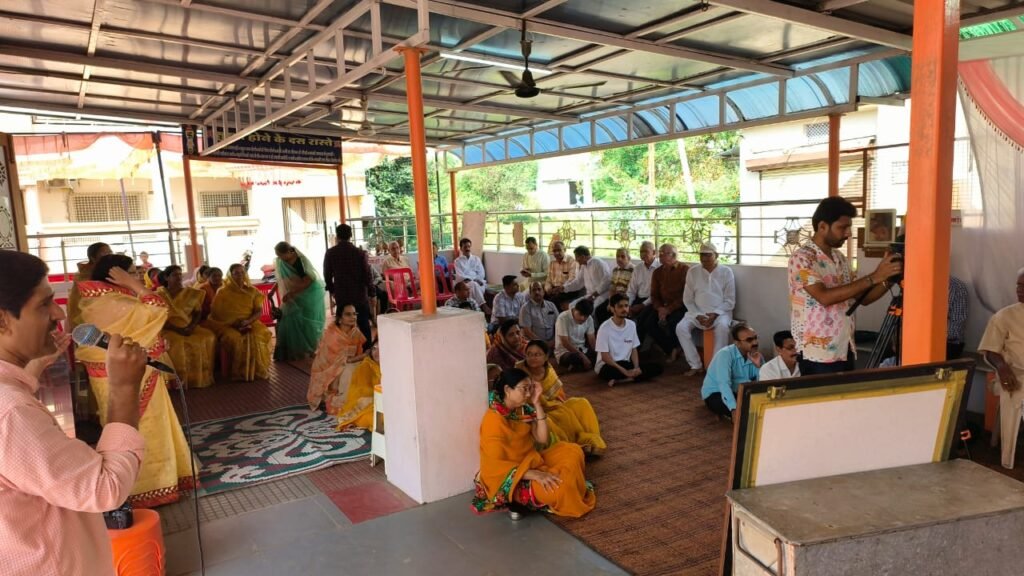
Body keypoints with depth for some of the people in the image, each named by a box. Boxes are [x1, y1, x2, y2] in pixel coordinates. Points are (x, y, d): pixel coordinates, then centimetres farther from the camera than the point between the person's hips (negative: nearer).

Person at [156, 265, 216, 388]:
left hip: (189, 327, 3)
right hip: (169, 329, -3)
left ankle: (202, 377, -13)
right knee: (174, 343, -35)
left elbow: (198, 312, 6)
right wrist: (177, 329, -19)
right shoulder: (159, 295, 0)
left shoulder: (191, 293, 9)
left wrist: (191, 326, -13)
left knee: (209, 337, -23)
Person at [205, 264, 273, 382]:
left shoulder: (252, 291, 9)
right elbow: (215, 313, -2)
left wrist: (248, 321, -18)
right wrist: (233, 323, -15)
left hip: (249, 324, 2)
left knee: (257, 337, -31)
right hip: (229, 326, -2)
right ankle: (240, 372, -23)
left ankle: (258, 370, -18)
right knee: (234, 338, -35)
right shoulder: (223, 292, 1)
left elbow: (259, 311, 3)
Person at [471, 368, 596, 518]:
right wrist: (534, 474, -31)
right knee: (557, 489, -27)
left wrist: (537, 404, -10)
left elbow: (543, 440, -3)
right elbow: (495, 465, -25)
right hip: (511, 475, -8)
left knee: (572, 451, 2)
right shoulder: (494, 420, -24)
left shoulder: (523, 410, 0)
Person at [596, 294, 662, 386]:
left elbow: (634, 349, 8)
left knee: (656, 368, -12)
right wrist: (624, 371, -22)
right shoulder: (605, 328, -14)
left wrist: (636, 368, -10)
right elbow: (605, 357, -15)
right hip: (607, 366, -7)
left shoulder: (631, 325, 4)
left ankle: (619, 380, -18)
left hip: (626, 364, 7)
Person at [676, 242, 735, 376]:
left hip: (720, 312, -2)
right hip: (697, 312, 2)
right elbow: (687, 299, 5)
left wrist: (715, 314, -16)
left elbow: (730, 301, -1)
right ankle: (695, 365, -13)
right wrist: (698, 315, -10)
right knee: (681, 327, -24)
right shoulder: (692, 272, 4)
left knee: (722, 326, -36)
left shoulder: (726, 272, 0)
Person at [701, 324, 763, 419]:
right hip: (715, 394, -7)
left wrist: (759, 366, -29)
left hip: (738, 393, 7)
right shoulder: (725, 354, -23)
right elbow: (724, 385, -36)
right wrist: (734, 409, -47)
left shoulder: (756, 355, -5)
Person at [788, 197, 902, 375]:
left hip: (845, 351, 8)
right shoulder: (801, 258, -14)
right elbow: (825, 297, -27)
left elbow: (863, 297, 14)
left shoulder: (840, 258, 12)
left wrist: (888, 279, -3)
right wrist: (874, 277, -25)